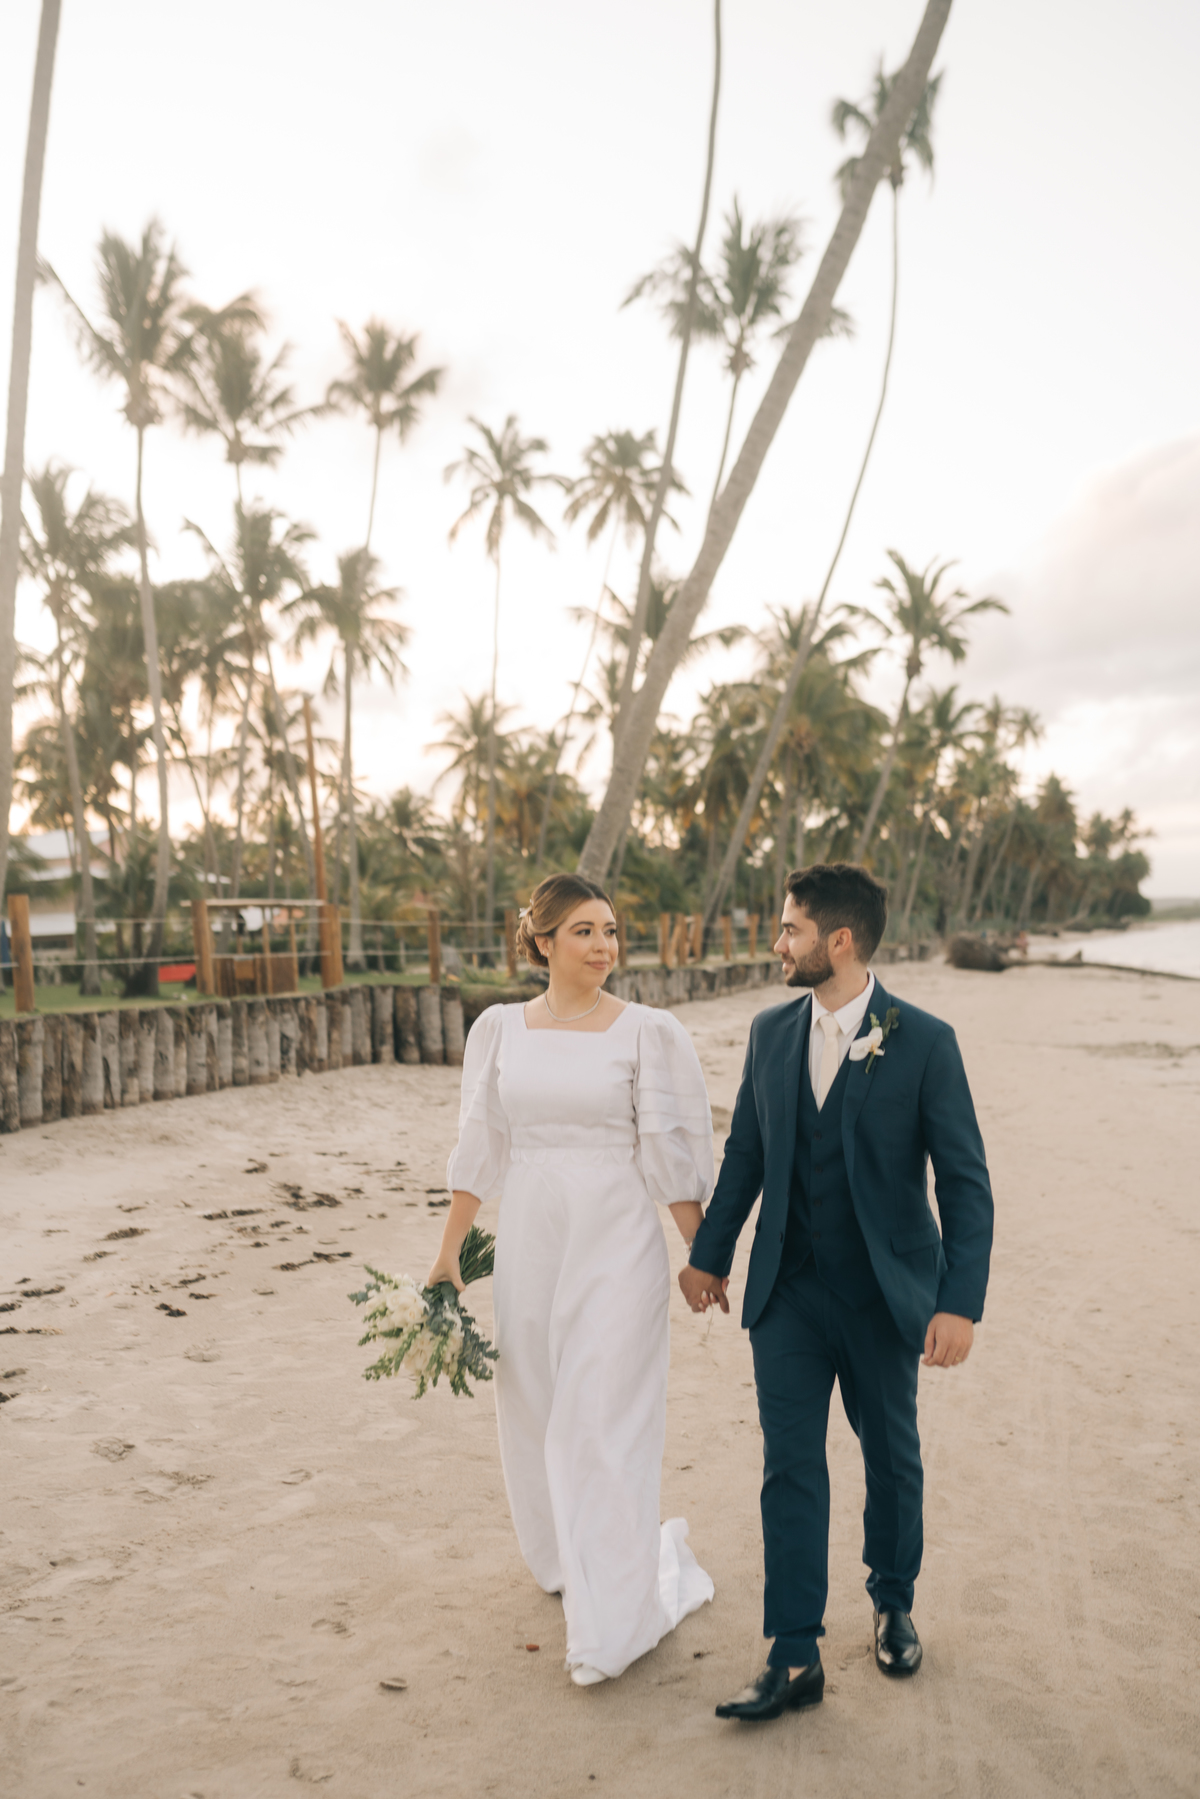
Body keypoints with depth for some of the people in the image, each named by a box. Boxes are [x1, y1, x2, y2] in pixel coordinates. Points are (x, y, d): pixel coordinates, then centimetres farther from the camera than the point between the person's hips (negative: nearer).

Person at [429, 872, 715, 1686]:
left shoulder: (649, 1032, -8)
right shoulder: (499, 1028, 1)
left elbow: (674, 1154, -4)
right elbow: (479, 1150, 7)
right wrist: (448, 1252, 8)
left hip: (617, 1241, -4)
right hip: (529, 1237, 4)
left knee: (606, 1421, -1)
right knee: (535, 1409, 17)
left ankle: (612, 1620, 16)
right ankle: (566, 1557, 46)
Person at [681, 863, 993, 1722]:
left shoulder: (924, 1042, -13)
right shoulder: (771, 1032, -1)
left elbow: (965, 1180, -11)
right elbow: (744, 1154, 9)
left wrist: (961, 1303, -16)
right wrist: (710, 1254, 14)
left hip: (884, 1295, -2)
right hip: (788, 1292, 3)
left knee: (892, 1456, 17)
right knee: (790, 1466, 4)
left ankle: (894, 1602, 42)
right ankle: (795, 1659, 16)